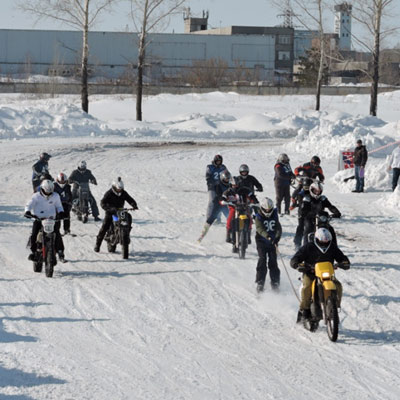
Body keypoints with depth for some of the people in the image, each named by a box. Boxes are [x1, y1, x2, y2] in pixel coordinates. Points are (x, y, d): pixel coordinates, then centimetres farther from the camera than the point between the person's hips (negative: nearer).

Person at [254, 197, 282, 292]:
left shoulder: (274, 216, 4)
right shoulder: (259, 217, -7)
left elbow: (278, 228, -4)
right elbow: (260, 228, -23)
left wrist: (277, 237, -24)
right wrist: (267, 236, -40)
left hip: (272, 241, 2)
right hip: (262, 241, -2)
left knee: (273, 261, -2)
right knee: (262, 260, -11)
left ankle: (275, 281, 5)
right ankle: (260, 282, -7)